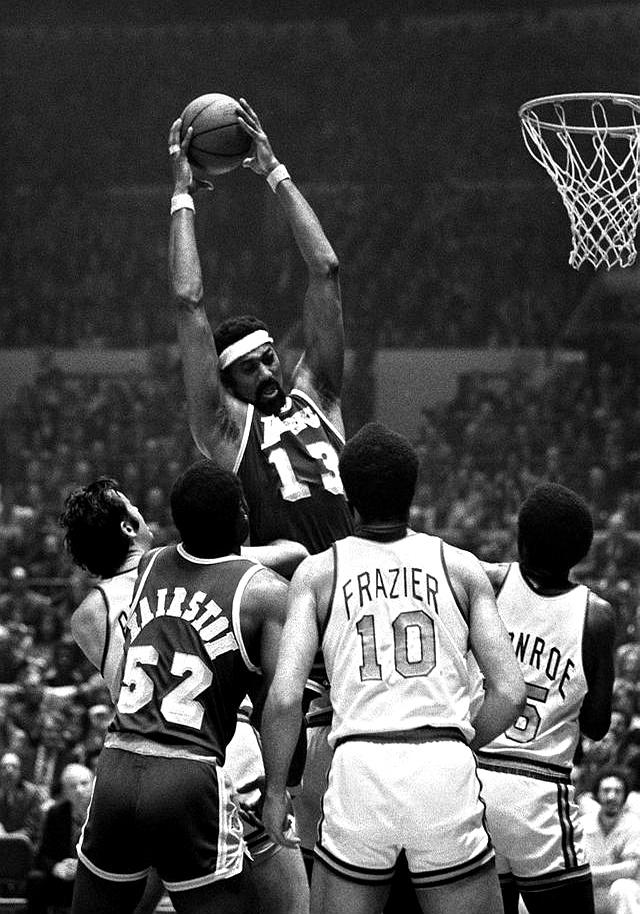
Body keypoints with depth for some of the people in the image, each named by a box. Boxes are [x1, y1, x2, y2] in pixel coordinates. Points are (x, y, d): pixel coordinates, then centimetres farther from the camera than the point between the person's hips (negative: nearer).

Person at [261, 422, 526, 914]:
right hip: (446, 778, 0)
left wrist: (275, 790, 10)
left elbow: (285, 697, -3)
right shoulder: (462, 568, 9)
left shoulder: (318, 572, 8)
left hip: (359, 768, 0)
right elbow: (510, 693, 2)